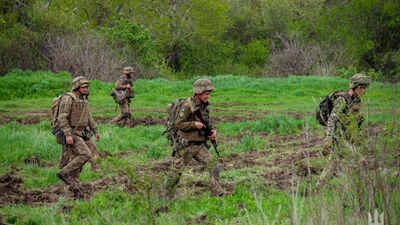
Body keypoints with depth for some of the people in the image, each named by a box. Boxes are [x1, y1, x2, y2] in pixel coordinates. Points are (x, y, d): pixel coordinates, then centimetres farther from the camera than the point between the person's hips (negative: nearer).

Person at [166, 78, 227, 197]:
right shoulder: (187, 106, -16)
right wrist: (194, 124, -25)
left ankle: (218, 193, -3)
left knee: (213, 166, -6)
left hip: (200, 145, 6)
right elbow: (178, 124, -17)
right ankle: (168, 196, 15)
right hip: (186, 146, -6)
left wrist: (212, 130, -2)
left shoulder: (205, 106, 7)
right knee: (176, 172, 2)